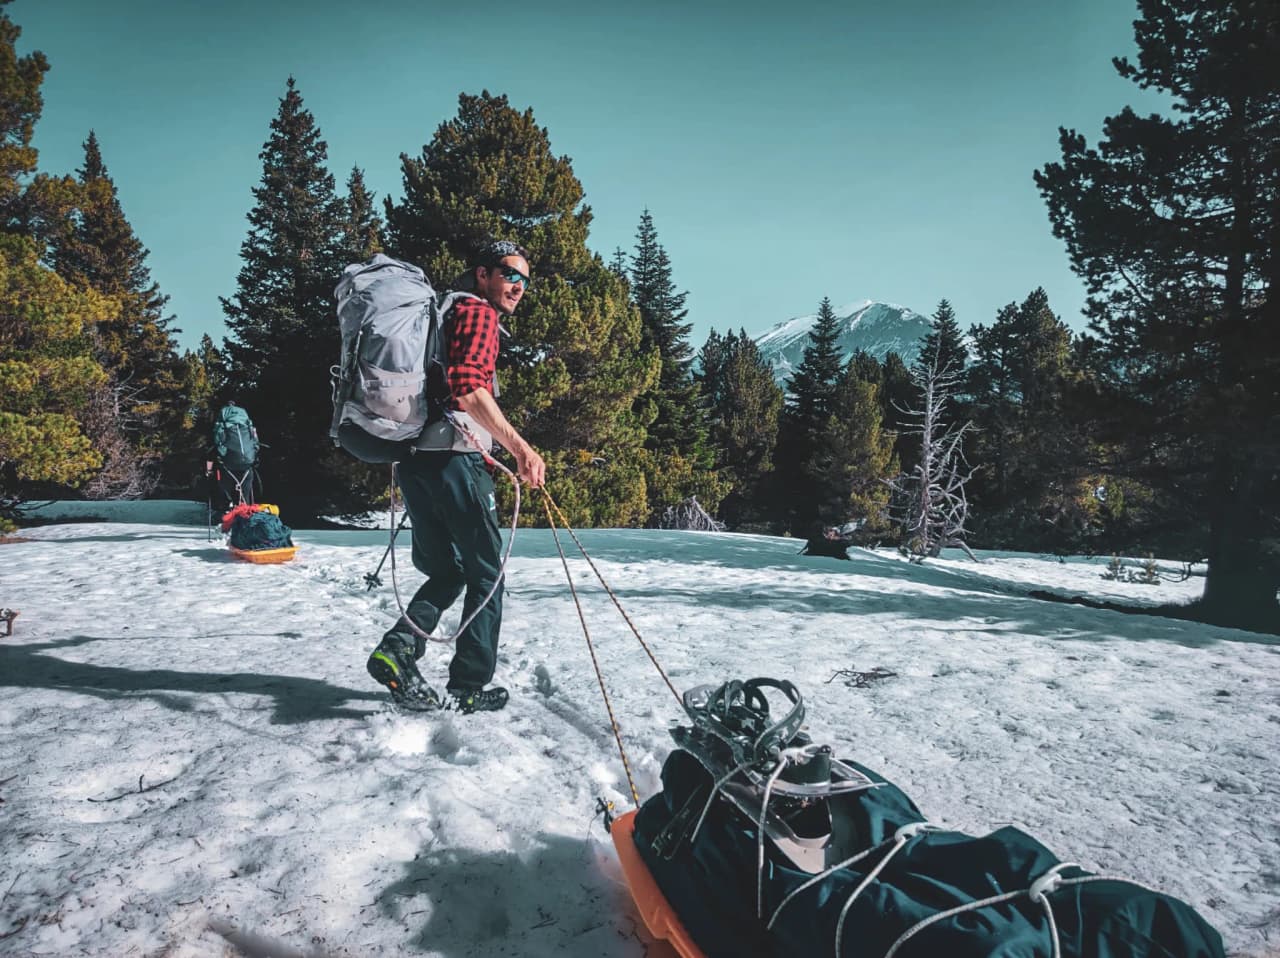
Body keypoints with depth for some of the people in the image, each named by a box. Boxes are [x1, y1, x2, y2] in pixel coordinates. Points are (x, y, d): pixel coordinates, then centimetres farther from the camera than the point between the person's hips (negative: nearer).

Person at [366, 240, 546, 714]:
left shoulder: (442, 312, 26)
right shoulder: (478, 312, -4)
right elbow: (469, 388, -22)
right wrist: (520, 447, -29)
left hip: (414, 458, 9)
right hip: (453, 458, -9)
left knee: (445, 572, 18)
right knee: (486, 574, 5)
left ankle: (398, 647, -2)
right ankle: (470, 686, 8)